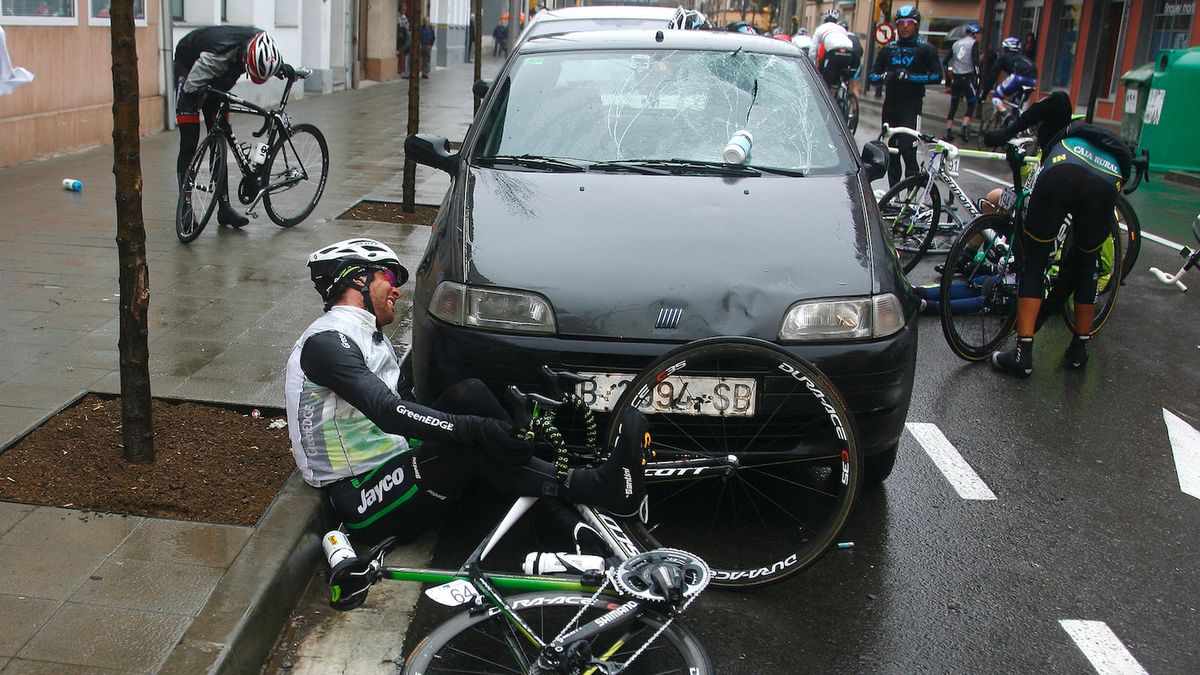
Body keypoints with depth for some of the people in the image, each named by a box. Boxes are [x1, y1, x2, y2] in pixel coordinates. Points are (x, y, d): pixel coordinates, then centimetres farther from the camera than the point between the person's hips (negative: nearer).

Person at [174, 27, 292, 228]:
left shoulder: (260, 44, -25)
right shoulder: (217, 54, -42)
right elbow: (192, 87, -31)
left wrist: (282, 68, -14)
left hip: (216, 80, 6)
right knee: (189, 143, -11)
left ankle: (224, 208, 4)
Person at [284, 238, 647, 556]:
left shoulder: (369, 335, 19)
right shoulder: (327, 340, -14)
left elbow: (404, 400, 15)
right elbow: (386, 411, -27)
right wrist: (474, 428, -36)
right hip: (362, 503, -9)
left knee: (468, 393, -12)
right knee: (474, 448, -28)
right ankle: (597, 487, -24)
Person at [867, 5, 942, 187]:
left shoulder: (926, 49, 1)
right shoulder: (888, 49, 13)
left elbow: (937, 76, -8)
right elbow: (873, 75, 11)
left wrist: (909, 76, -17)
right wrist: (884, 76, -11)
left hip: (911, 108, -4)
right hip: (890, 105, 5)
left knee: (908, 151, -14)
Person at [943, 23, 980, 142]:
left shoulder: (956, 43, 13)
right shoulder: (974, 43, -3)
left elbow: (945, 62, 13)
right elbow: (975, 61, -16)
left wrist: (947, 83, 18)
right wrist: (978, 78, -9)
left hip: (955, 79, 5)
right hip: (967, 78, -5)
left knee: (953, 106, 12)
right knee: (971, 105, 6)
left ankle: (948, 132, 9)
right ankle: (964, 128, -11)